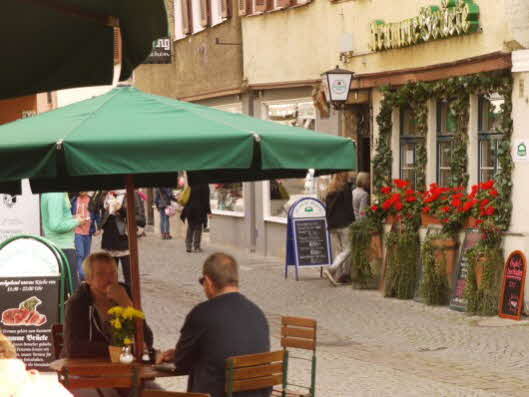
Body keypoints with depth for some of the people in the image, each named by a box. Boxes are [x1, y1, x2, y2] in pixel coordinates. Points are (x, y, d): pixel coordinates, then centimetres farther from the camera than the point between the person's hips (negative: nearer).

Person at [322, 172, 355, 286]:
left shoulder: (331, 190, 13)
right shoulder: (345, 188, -8)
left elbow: (327, 207, 15)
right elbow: (348, 207, -12)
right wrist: (353, 223, -8)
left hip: (332, 224, 7)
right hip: (344, 224, -7)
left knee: (341, 249, 14)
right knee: (347, 249, -5)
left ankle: (342, 274, 10)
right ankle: (331, 270, -21)